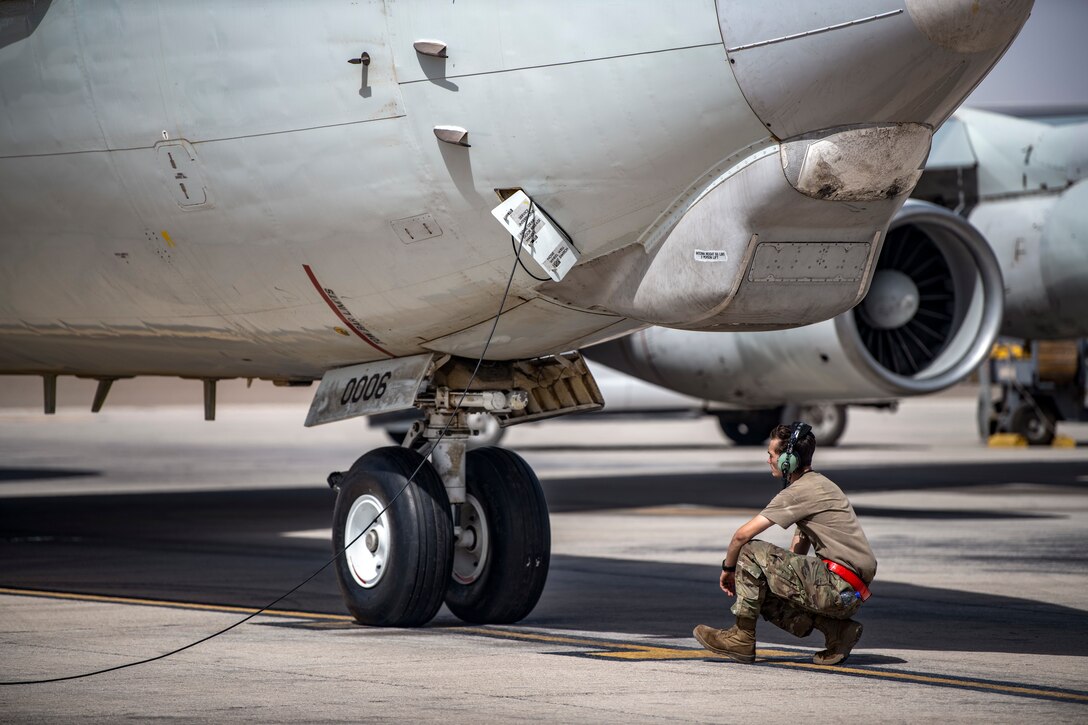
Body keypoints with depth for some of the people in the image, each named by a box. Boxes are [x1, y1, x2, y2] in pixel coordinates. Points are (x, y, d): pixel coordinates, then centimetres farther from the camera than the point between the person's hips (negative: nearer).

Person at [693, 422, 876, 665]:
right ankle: (836, 629, 6)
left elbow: (742, 535, -10)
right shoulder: (818, 484, 21)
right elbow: (798, 552, 24)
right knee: (763, 593, 17)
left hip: (838, 588, -10)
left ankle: (742, 638, 0)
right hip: (850, 593, 10)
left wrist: (728, 568, 7)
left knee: (751, 552, -8)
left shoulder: (799, 492, -11)